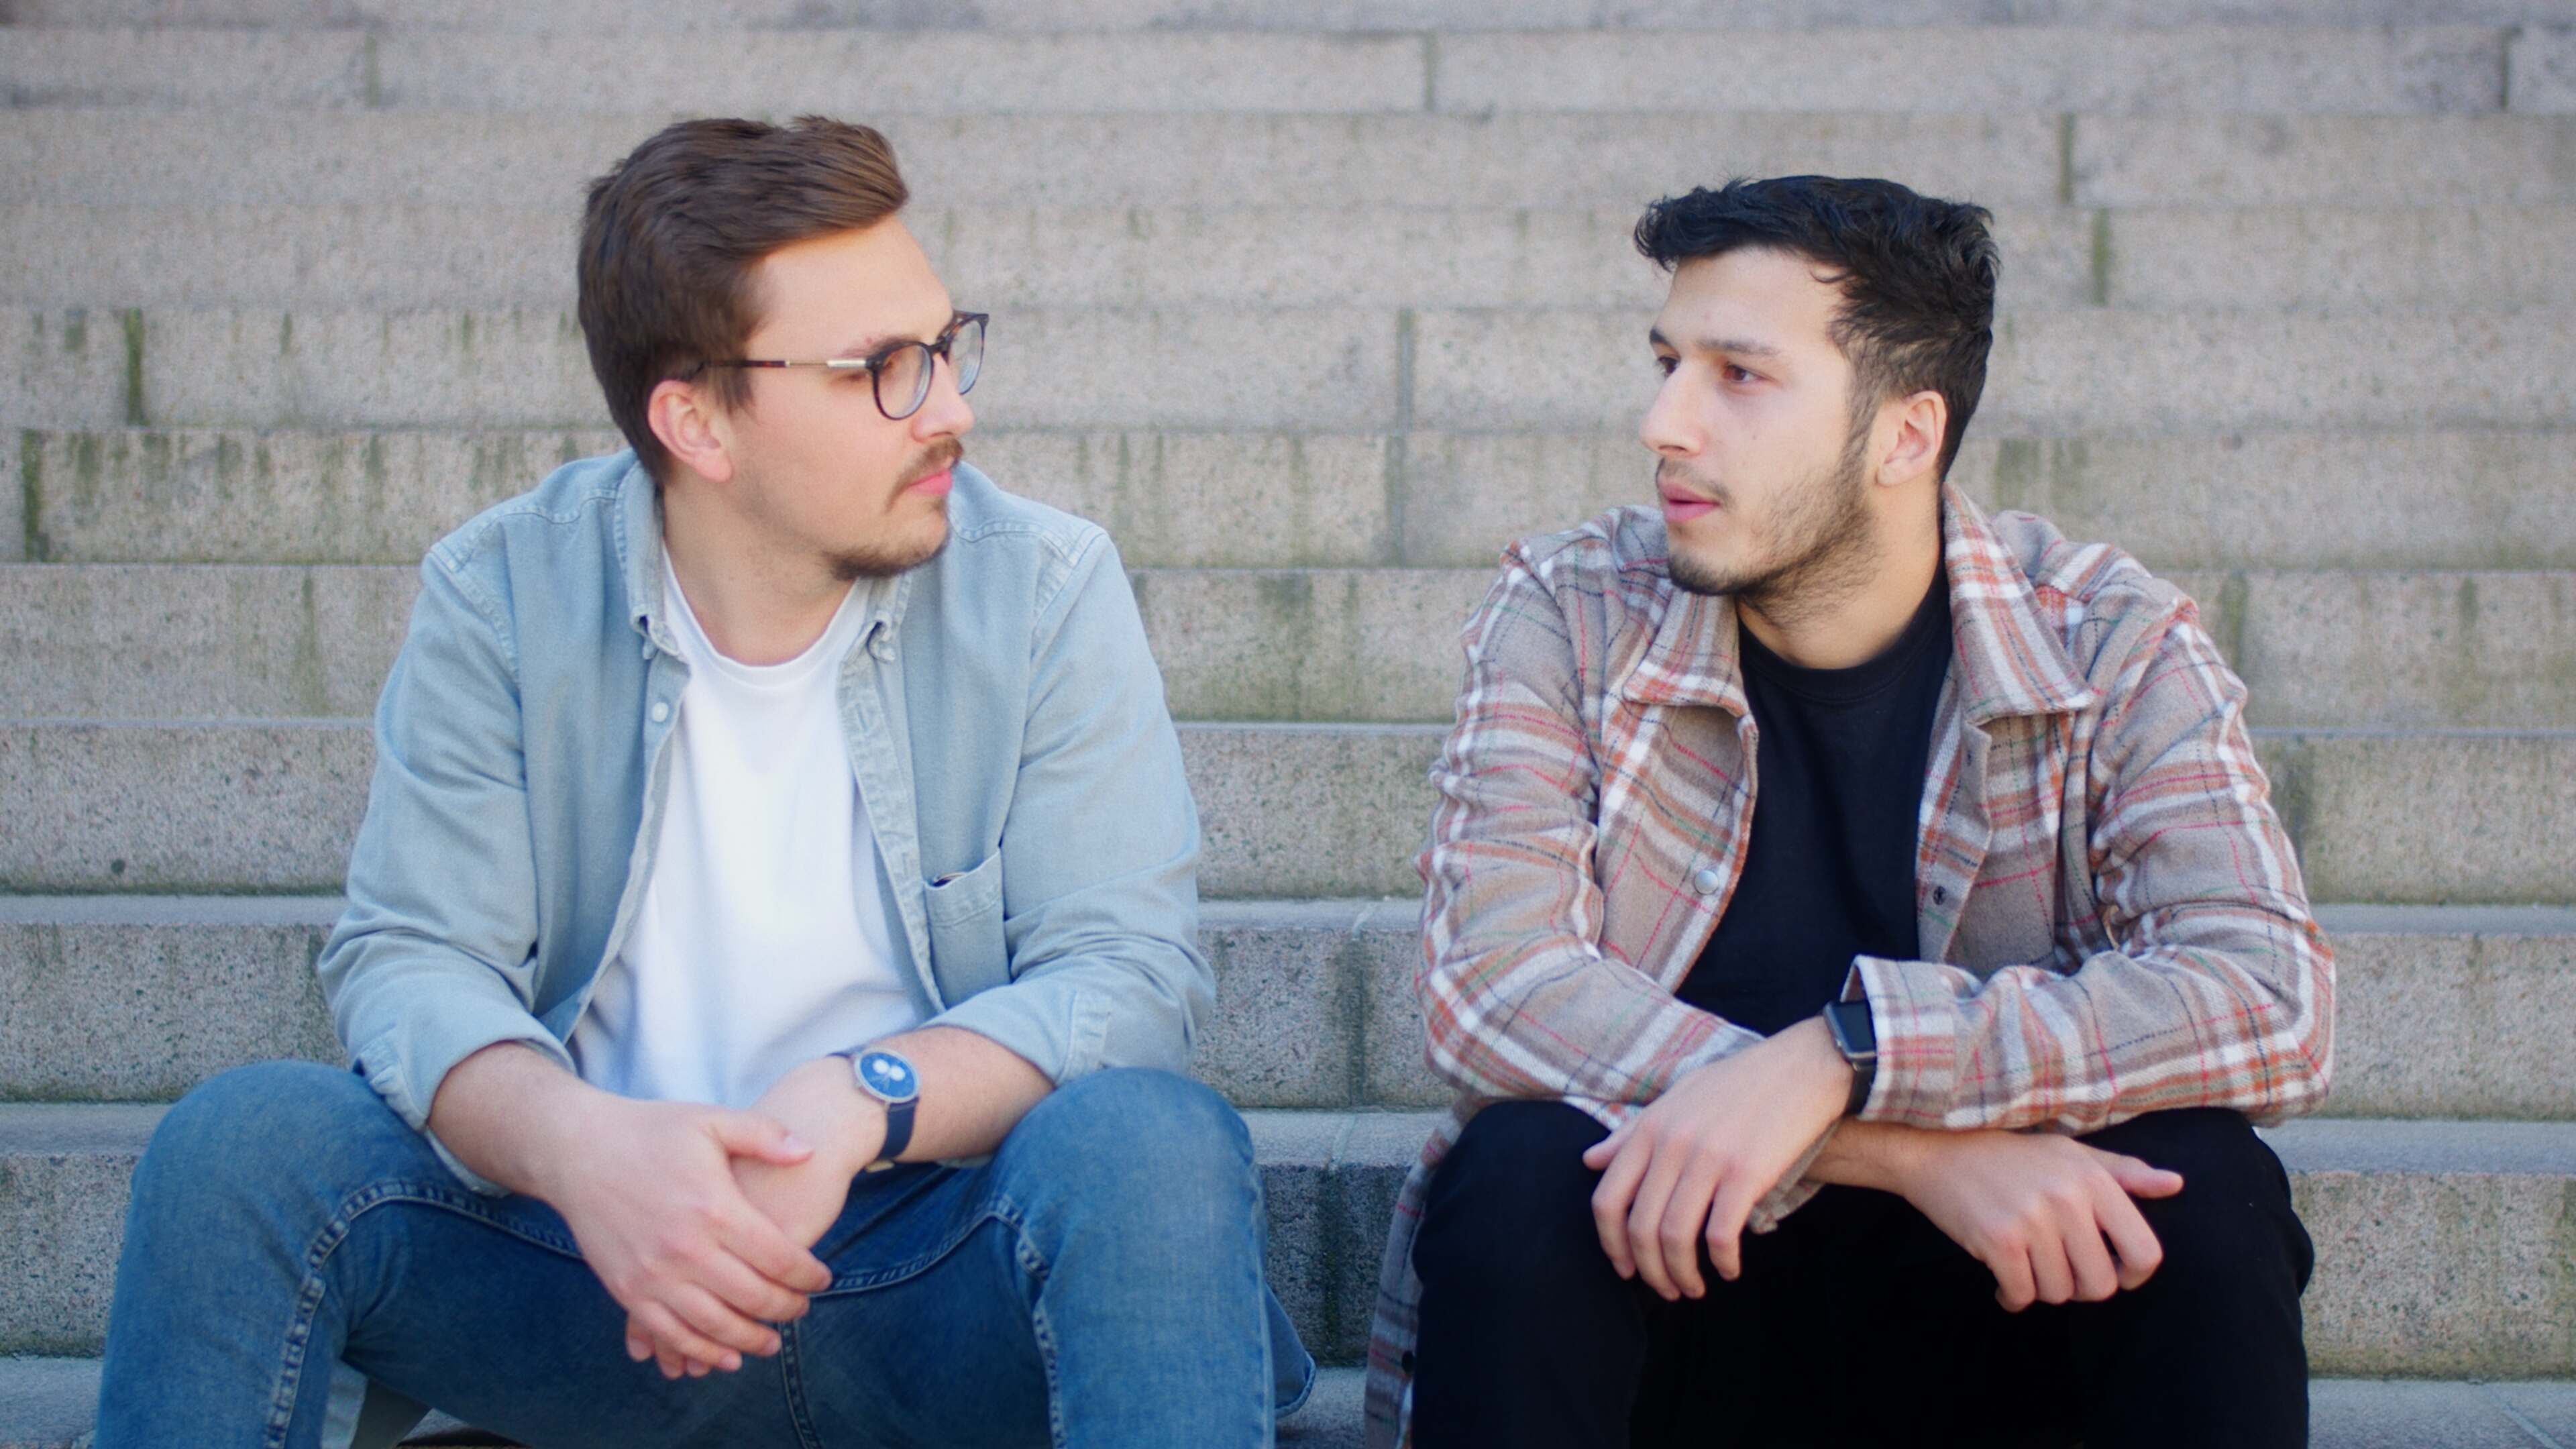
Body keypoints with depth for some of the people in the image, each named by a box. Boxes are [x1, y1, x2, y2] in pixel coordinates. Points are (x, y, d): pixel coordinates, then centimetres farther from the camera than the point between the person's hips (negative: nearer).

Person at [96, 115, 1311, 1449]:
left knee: (1149, 1145, -32)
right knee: (240, 1139, -21)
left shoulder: (1045, 590, -2)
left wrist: (857, 1108, -27)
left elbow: (1128, 966, -9)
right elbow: (408, 960, -5)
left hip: (942, 1270, -1)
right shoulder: (501, 598, 0)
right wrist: (575, 1142, -28)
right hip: (591, 1241, 1)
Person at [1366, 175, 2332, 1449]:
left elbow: (2273, 999, -21)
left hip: (1975, 1300, 1)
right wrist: (1922, 1149, -30)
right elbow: (1485, 984, -20)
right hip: (1668, 1284, 0)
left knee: (2204, 1188, -27)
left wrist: (1838, 1053, -34)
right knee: (1517, 1174, -31)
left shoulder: (2110, 647, -6)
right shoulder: (1570, 616, -6)